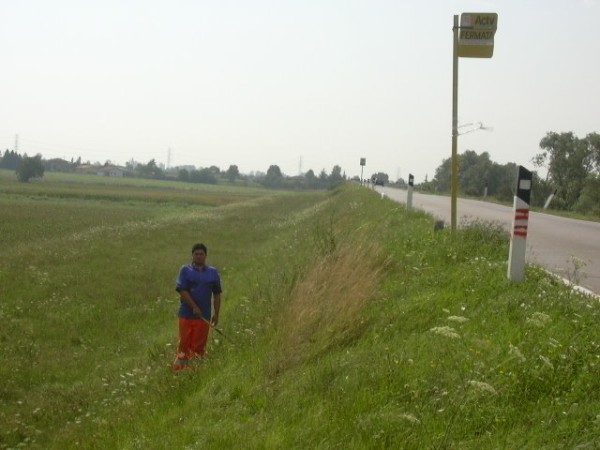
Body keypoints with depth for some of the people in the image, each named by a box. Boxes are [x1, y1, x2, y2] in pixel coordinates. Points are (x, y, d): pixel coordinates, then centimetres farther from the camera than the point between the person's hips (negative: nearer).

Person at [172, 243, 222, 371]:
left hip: (204, 316, 2)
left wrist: (216, 314, 4)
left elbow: (217, 295, 10)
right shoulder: (185, 270, 1)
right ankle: (179, 367, 6)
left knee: (199, 345, 3)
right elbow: (182, 291, -7)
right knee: (184, 343, 0)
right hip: (186, 314, -2)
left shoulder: (213, 273, 8)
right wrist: (194, 307, -15)